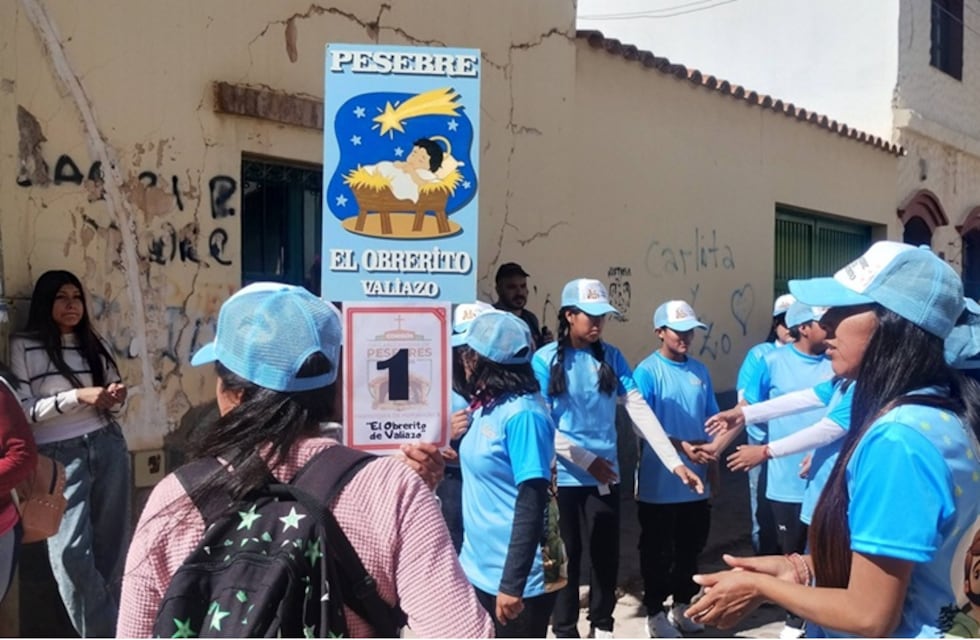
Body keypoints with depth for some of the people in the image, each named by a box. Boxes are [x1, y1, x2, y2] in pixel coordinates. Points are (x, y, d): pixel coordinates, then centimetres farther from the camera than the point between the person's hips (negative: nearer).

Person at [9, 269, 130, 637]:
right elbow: (22, 412, -7)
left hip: (108, 446, 4)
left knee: (111, 544, 5)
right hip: (60, 454, -4)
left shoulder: (93, 344, 14)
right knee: (71, 551, -11)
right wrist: (77, 396, -16)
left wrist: (116, 397, -4)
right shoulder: (24, 347, -1)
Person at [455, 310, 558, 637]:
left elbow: (531, 506, -22)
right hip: (479, 569, 8)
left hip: (514, 578, -8)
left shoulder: (522, 415, -20)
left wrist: (512, 583, -23)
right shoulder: (486, 406, 5)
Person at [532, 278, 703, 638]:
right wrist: (587, 460, -15)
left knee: (606, 555, 11)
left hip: (605, 476, 3)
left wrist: (674, 462, -12)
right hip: (562, 477, -2)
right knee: (565, 558, 10)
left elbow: (639, 409, -5)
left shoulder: (611, 357, 1)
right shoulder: (545, 360, -8)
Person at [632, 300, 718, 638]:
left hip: (695, 480, 5)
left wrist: (713, 466, 12)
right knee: (658, 550, 6)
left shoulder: (700, 371, 6)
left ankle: (682, 604, 33)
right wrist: (681, 446, -27)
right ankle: (655, 612, 21)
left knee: (691, 546, 16)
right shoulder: (647, 371, -11)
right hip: (660, 482, -5)